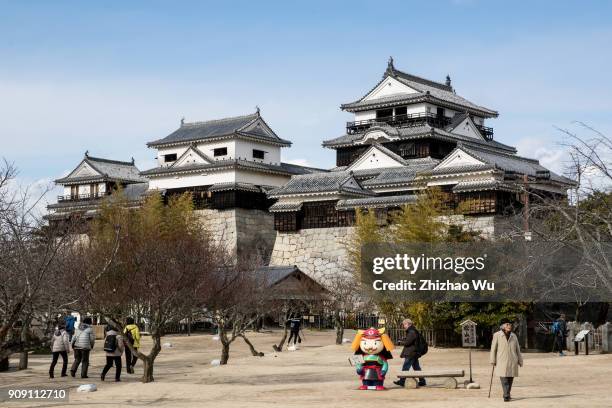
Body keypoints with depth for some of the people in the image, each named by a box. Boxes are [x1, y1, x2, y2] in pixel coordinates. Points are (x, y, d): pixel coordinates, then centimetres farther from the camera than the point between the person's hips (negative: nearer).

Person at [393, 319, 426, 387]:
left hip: (410, 354, -10)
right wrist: (403, 340, 7)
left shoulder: (412, 332, -16)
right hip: (414, 353, 10)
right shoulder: (413, 331, 17)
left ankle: (401, 381, -2)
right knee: (416, 368, 12)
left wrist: (401, 342, -3)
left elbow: (407, 342, -21)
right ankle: (422, 381, 14)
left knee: (405, 367, -6)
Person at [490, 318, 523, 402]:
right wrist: (493, 360, -3)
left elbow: (517, 349, 14)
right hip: (502, 361, -4)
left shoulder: (513, 336, 11)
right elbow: (493, 348, 0)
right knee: (504, 379, -12)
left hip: (512, 361, 4)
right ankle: (506, 396, -15)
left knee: (510, 379, 5)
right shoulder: (497, 335, 0)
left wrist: (520, 361, 12)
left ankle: (507, 394, 19)